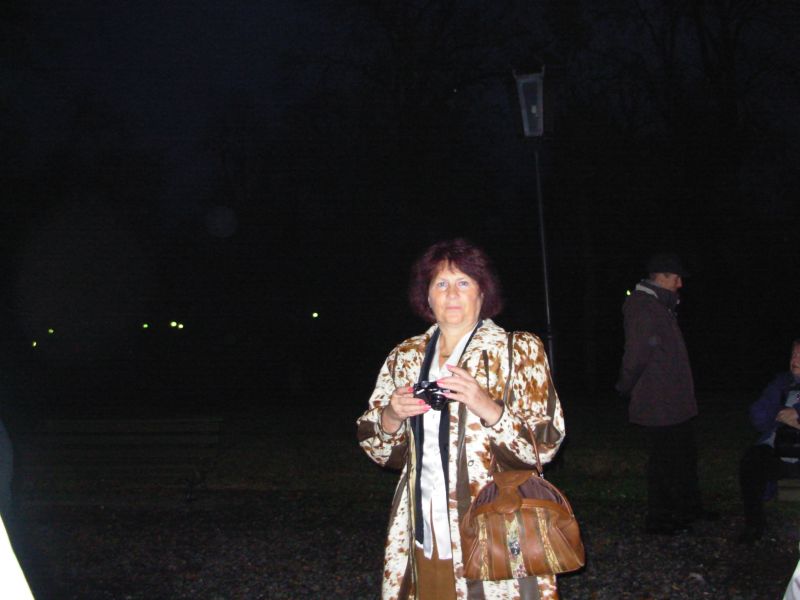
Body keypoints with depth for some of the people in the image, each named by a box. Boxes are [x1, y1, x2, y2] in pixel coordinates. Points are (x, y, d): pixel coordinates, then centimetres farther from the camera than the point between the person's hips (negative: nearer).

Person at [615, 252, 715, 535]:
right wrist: (626, 387, -10)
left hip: (676, 403, 10)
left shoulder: (660, 306, 15)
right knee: (663, 463, 0)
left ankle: (689, 508, 36)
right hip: (657, 407, -10)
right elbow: (637, 354, -24)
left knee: (685, 456, 21)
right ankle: (658, 519, 13)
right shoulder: (641, 307, -20)